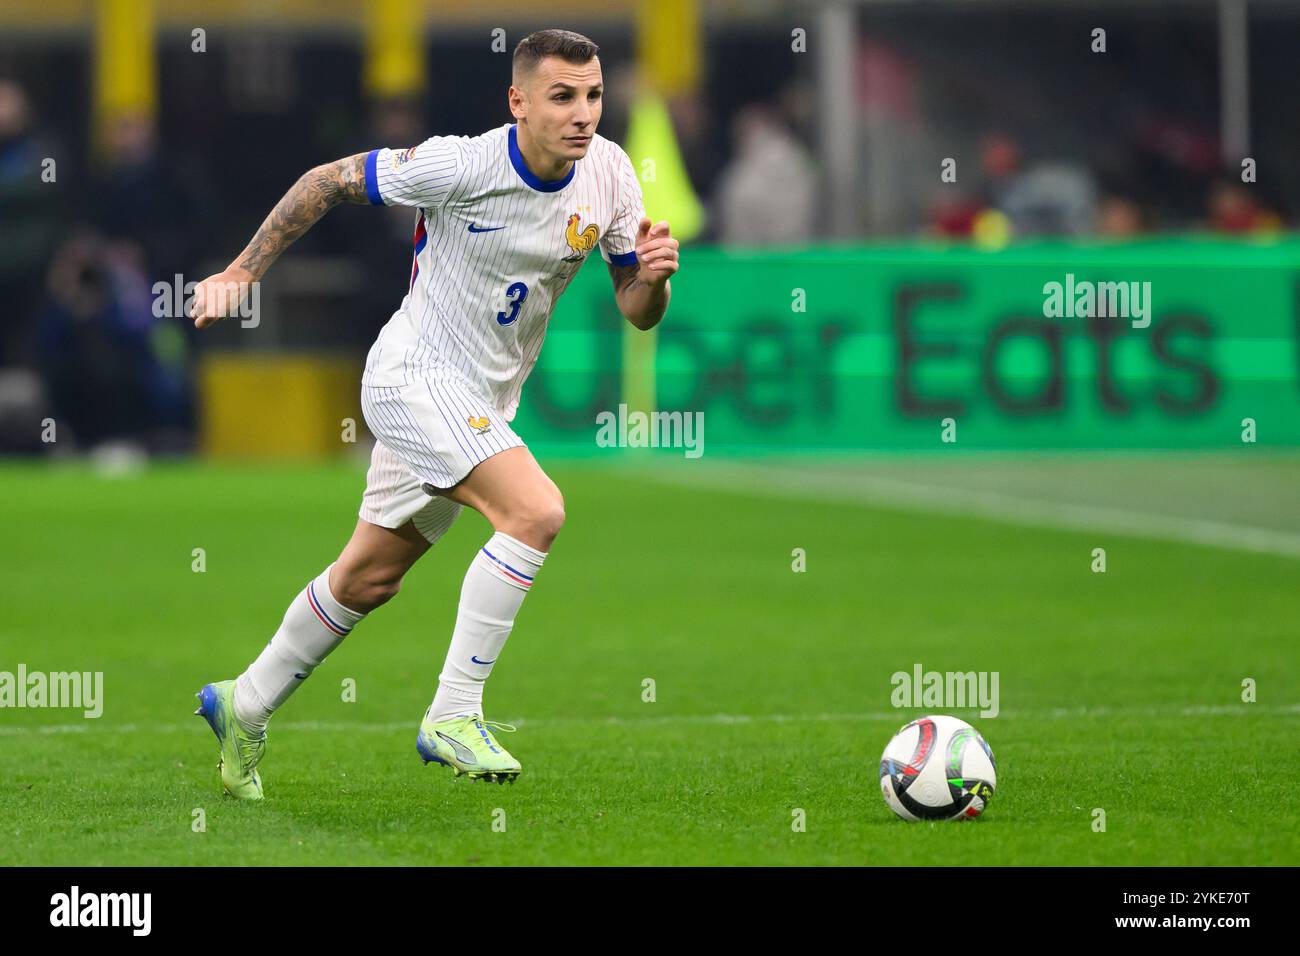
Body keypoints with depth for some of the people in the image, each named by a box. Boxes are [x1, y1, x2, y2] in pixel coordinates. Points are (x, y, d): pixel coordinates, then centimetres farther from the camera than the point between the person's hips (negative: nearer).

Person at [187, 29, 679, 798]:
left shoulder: (608, 172, -5)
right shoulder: (459, 166, -22)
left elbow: (637, 311, 1)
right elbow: (328, 181, -9)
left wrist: (653, 276, -22)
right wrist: (243, 271, -6)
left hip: (483, 402, 7)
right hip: (416, 378, -7)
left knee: (371, 576, 17)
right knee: (537, 511, -26)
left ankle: (244, 708, 36)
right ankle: (453, 717, -20)